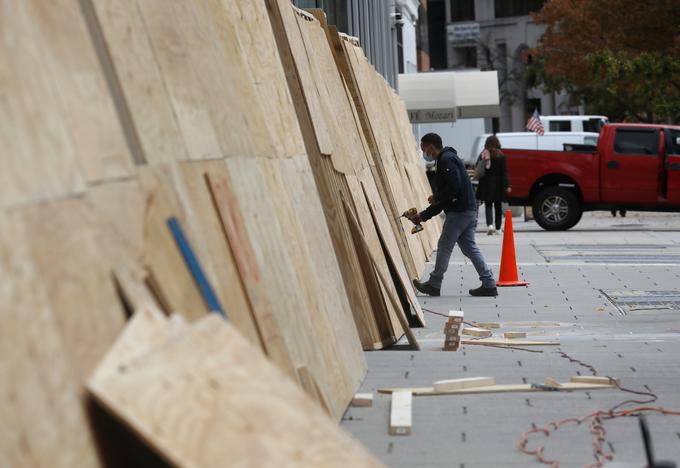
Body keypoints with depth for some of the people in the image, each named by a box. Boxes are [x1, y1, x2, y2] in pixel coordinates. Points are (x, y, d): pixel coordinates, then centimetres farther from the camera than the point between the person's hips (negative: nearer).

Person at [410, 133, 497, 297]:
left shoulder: (446, 159, -10)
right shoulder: (446, 159, 23)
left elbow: (454, 186, -24)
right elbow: (444, 198, 24)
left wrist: (436, 197, -9)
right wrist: (423, 216, 22)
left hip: (459, 212, -10)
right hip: (469, 211, 10)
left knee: (444, 247, 1)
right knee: (469, 248, 10)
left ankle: (434, 284, 12)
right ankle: (489, 285, 7)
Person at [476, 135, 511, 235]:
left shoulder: (483, 155, -2)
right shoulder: (500, 156, -5)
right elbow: (504, 172, -8)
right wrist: (507, 185, -8)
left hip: (486, 185, 0)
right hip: (498, 185, 0)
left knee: (488, 206, 4)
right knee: (498, 206, 12)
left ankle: (490, 225, -18)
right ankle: (497, 228, 17)